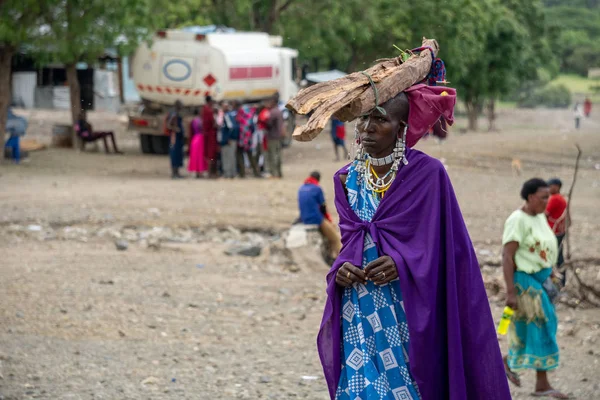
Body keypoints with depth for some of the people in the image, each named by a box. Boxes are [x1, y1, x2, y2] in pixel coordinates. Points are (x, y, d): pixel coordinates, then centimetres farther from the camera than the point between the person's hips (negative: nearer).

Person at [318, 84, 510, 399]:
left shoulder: (427, 173, -6)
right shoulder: (347, 179, 7)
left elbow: (446, 244, -5)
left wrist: (403, 263, -19)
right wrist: (341, 269, -7)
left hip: (411, 311, -3)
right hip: (360, 311, 4)